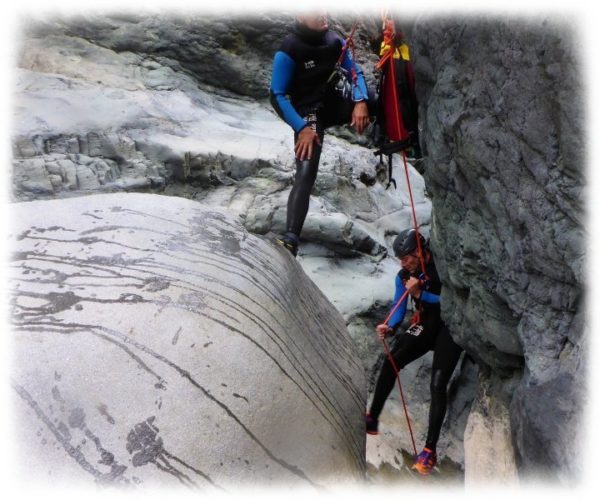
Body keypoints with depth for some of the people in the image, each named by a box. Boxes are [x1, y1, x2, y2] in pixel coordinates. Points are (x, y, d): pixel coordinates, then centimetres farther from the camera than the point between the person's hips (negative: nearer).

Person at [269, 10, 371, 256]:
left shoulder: (334, 41, 0)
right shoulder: (288, 51, -16)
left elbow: (355, 72, 7)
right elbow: (277, 96, -16)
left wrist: (360, 102, -12)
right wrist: (302, 128, -24)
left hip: (336, 103, 6)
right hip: (308, 113, -6)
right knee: (305, 174, -24)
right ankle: (291, 238, -30)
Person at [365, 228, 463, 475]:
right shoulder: (403, 276, 1)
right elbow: (399, 308, 1)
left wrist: (420, 294, -25)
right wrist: (390, 327, -20)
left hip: (450, 327, -5)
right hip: (426, 326, 6)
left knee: (437, 384, -18)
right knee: (391, 361, -14)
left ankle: (430, 450, -14)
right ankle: (372, 418, -3)